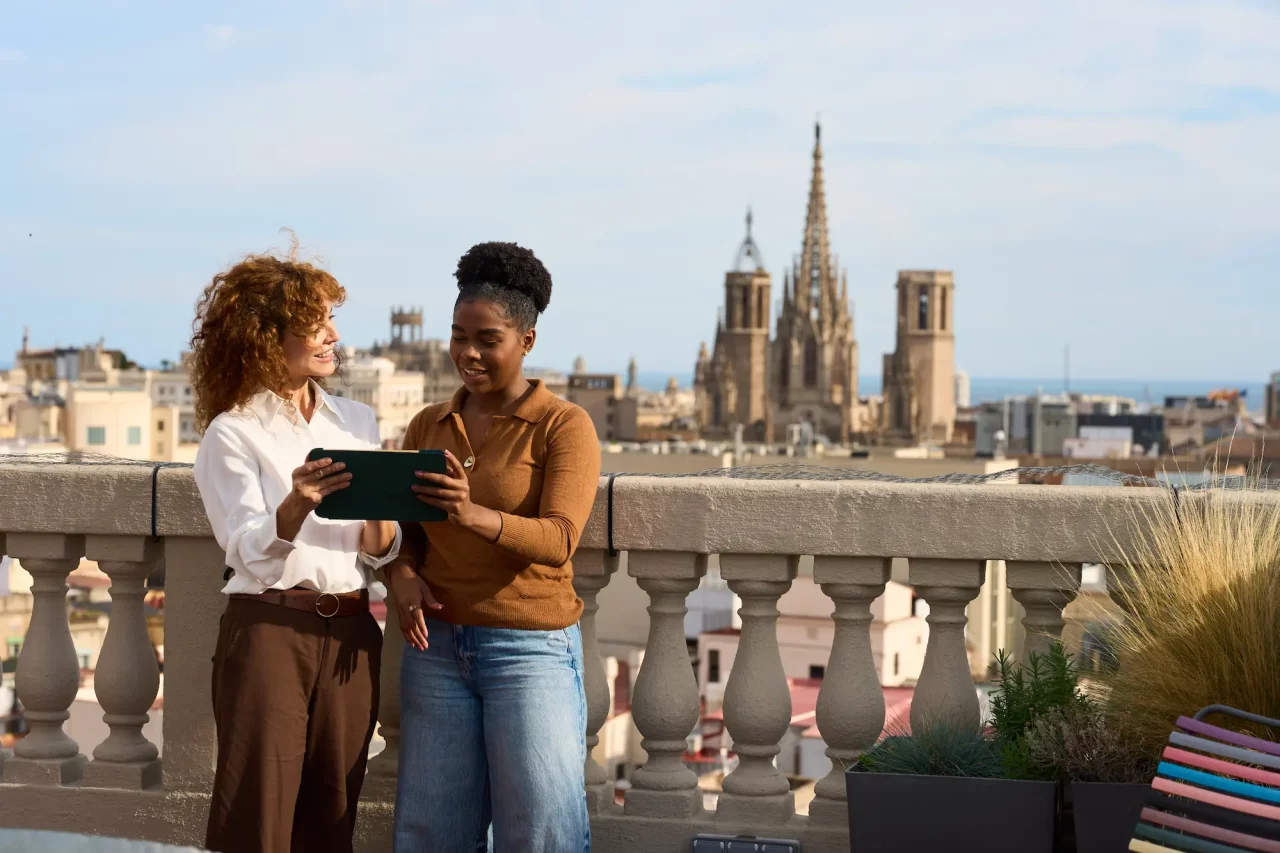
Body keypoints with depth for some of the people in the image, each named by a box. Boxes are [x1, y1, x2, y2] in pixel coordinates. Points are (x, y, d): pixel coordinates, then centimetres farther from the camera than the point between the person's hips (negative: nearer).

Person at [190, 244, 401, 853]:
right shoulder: (231, 433, -2)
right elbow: (250, 551, -12)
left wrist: (379, 509, -13)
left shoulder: (356, 421, 12)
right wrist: (298, 504, -32)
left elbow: (379, 553, 9)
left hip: (350, 634, 5)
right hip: (268, 627, -4)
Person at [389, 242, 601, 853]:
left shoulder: (564, 426, -5)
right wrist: (404, 574, -12)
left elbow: (559, 540, -18)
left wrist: (473, 515, -36)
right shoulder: (428, 426, 11)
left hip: (532, 648, -4)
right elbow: (404, 531, 11)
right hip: (436, 646, 5)